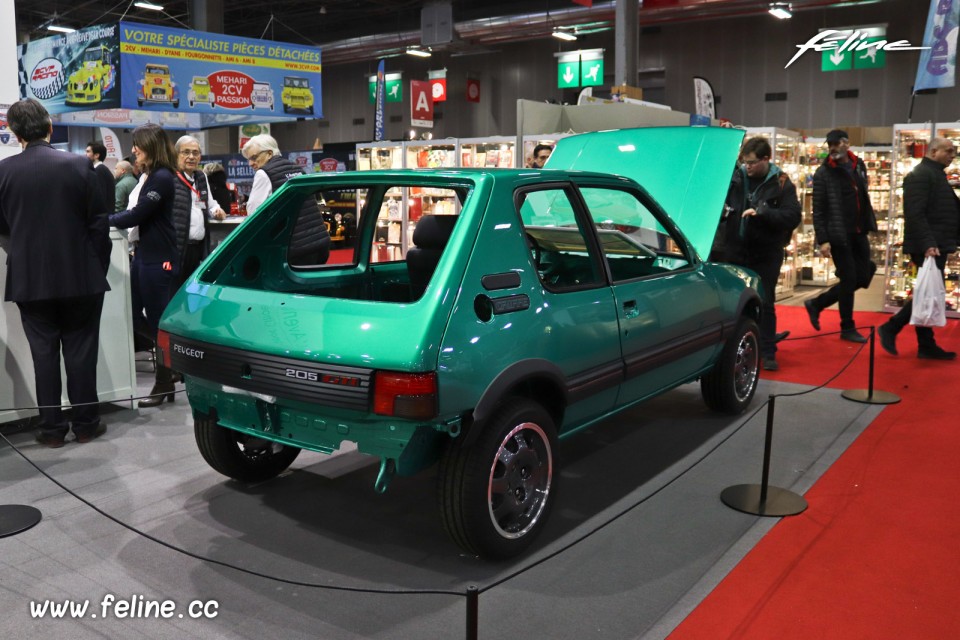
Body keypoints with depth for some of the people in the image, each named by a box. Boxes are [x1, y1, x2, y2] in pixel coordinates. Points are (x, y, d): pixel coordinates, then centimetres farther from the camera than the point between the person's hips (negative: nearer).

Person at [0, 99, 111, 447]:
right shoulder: (79, 165, -7)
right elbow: (99, 221, -5)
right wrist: (99, 268, 5)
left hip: (29, 278, 1)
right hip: (80, 275, -1)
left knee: (43, 352, 8)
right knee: (80, 350, 7)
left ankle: (51, 427, 13)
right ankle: (85, 422, 13)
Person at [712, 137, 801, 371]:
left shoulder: (781, 183, -5)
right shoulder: (734, 176, 0)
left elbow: (793, 216, -14)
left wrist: (761, 213, -26)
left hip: (765, 254, -2)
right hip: (732, 250, 3)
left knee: (765, 303, 4)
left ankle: (768, 353, 13)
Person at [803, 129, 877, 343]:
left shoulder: (859, 166, 9)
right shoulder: (823, 173, -8)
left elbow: (864, 198, 18)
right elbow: (818, 210, -10)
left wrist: (870, 225, 11)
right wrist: (822, 240, -15)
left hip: (859, 233, 6)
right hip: (838, 235, -6)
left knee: (863, 277, 9)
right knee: (849, 279, -2)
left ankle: (816, 304, 23)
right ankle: (847, 328, 14)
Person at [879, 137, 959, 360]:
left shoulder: (937, 174, 20)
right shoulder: (920, 175, -12)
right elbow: (915, 214, -22)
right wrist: (927, 244, -28)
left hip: (936, 246, 10)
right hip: (928, 247, -10)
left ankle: (926, 346, 15)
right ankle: (890, 329, 0)